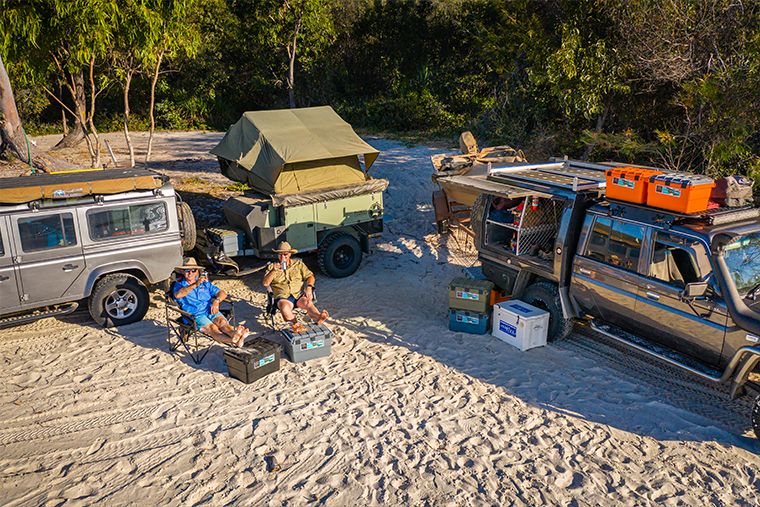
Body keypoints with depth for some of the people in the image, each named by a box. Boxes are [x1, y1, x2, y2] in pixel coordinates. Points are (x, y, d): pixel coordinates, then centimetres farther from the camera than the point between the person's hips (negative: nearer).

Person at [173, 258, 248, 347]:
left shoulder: (205, 283, 25)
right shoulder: (179, 285, 13)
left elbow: (222, 293, 18)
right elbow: (177, 295, -14)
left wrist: (216, 301, -6)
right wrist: (195, 285, -20)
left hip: (211, 311, 4)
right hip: (195, 315, -4)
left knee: (222, 321, -31)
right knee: (212, 328, -33)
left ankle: (234, 333, -65)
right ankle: (234, 341, -63)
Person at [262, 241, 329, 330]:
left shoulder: (298, 263, 19)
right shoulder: (272, 266, 15)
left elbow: (310, 276, 13)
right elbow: (265, 283, 4)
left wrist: (309, 287, -8)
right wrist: (274, 271, -12)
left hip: (299, 294, 0)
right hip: (283, 297, 0)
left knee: (308, 303, -35)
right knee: (284, 306, -38)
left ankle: (318, 317, -61)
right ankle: (296, 325, -51)